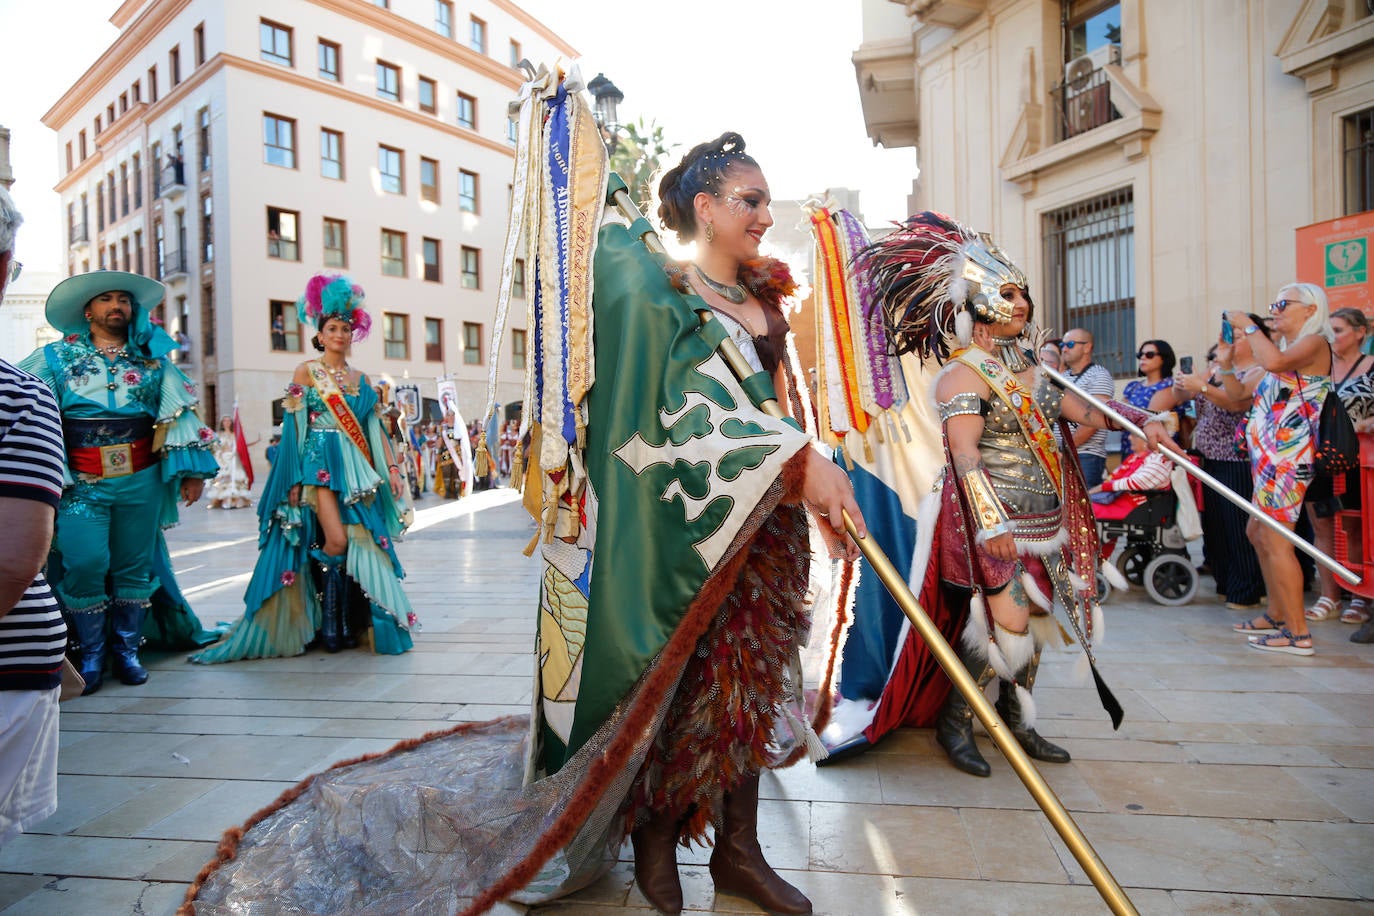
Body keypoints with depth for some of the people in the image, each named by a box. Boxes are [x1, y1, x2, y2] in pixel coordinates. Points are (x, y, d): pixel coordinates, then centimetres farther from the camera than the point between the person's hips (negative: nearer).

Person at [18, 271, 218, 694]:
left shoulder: (153, 358, 10)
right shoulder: (57, 357, 8)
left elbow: (181, 412, 10)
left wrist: (192, 470, 6)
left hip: (142, 481, 1)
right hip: (82, 483, -1)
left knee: (135, 565, 6)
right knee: (85, 563, -10)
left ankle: (126, 649, 21)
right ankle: (91, 654, 9)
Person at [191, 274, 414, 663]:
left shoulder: (361, 378, 16)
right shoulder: (306, 372, 4)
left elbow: (376, 428, 14)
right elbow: (294, 427, -2)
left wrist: (392, 468, 5)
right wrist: (294, 479, -9)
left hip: (359, 469, 5)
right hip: (321, 465, -4)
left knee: (363, 542, -2)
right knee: (336, 540, -15)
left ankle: (352, 622, 8)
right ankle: (329, 622, 4)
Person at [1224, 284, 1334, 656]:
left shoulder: (1315, 343, -7)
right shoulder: (1286, 350, 19)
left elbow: (1273, 361, -30)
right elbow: (1239, 395, 19)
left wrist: (1247, 325, -15)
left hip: (1288, 455, -10)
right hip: (1270, 455, 10)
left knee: (1275, 540, -10)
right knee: (1258, 533, 17)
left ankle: (1298, 633, -4)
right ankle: (1277, 615, 28)